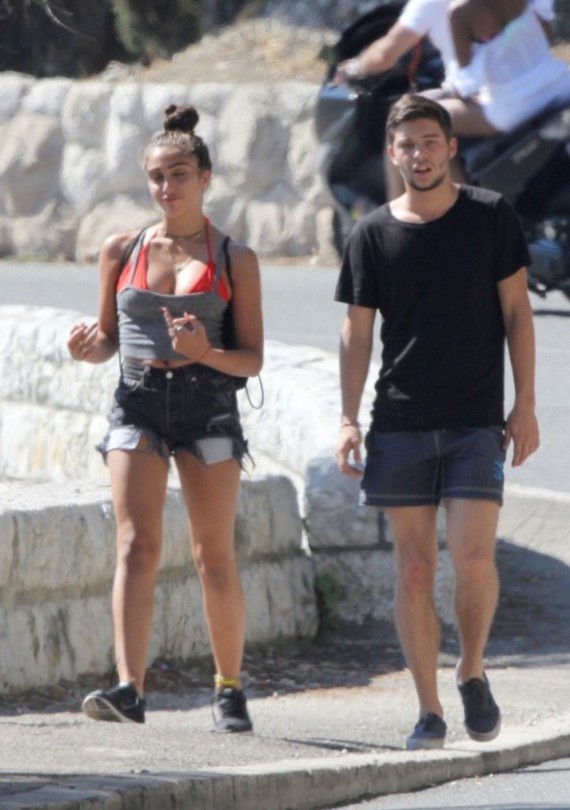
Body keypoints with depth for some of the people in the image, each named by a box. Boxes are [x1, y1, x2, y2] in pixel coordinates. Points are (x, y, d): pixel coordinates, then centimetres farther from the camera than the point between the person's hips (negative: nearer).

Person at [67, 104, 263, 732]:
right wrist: (90, 348, -7)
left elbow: (252, 357, 3)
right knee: (137, 544, -16)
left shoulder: (234, 260, 4)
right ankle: (129, 688, -27)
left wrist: (205, 352, -17)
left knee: (215, 558, 3)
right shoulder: (121, 251, 9)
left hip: (209, 405, -1)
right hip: (137, 403, 1)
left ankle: (229, 688, 20)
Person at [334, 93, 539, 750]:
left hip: (476, 422, -1)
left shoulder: (490, 217, 3)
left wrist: (524, 405, 0)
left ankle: (471, 672, 12)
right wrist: (348, 419, -1)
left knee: (472, 558, -13)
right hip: (399, 423, 1)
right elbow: (357, 331, 7)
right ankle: (428, 711, 6)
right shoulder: (373, 234, 5)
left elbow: (515, 312, 6)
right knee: (413, 569, -1)